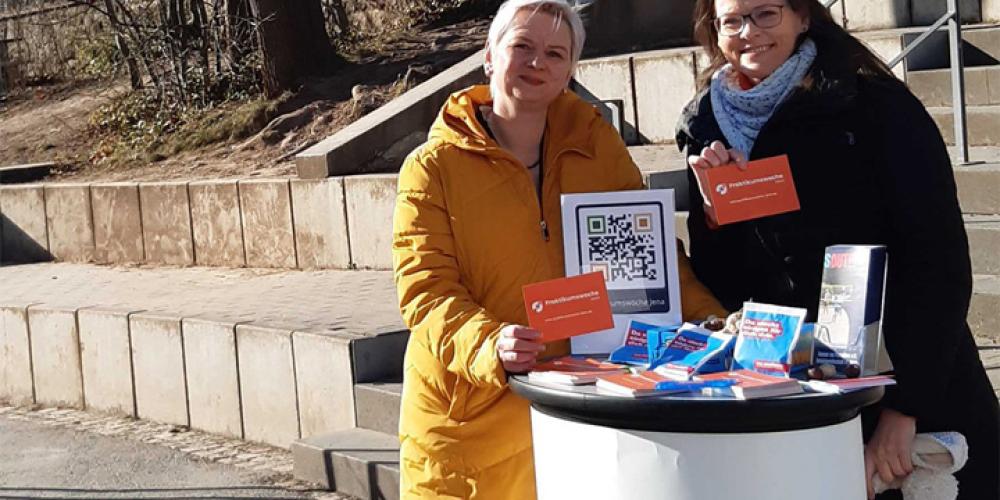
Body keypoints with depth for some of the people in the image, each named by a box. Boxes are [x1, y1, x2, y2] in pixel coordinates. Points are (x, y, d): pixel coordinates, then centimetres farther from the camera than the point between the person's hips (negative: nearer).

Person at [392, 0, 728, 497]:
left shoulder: (597, 144, 5)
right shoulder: (433, 167, -5)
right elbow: (426, 289, -11)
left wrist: (715, 322, -5)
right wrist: (489, 345, -30)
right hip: (472, 413, -2)